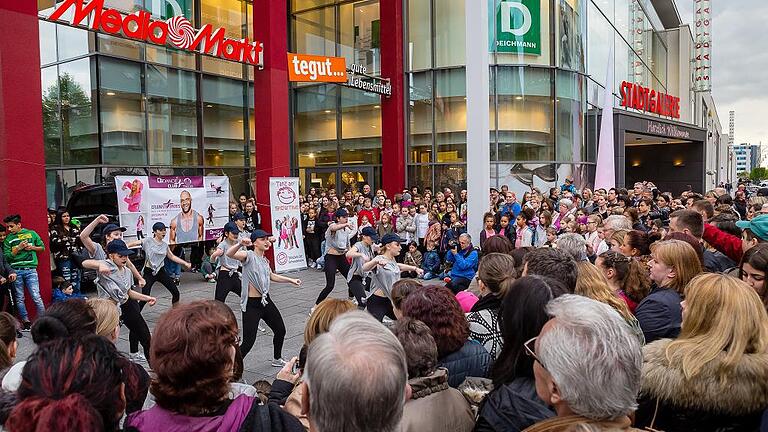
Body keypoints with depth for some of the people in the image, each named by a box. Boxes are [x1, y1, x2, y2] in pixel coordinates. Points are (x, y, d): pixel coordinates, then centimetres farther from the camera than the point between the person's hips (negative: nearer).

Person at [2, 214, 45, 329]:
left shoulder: (31, 233, 7)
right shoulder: (8, 239, 8)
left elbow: (42, 247, 14)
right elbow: (7, 257, 2)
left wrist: (32, 247, -3)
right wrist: (18, 248, -9)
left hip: (30, 269, -2)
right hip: (15, 271, 2)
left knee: (36, 297, -7)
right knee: (19, 299, 5)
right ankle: (26, 322, 13)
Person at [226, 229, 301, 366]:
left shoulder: (264, 260, 11)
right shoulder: (249, 255, -13)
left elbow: (272, 276, 29)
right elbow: (229, 254, -32)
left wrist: (291, 280, 30)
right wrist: (240, 244, -50)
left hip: (266, 301, 8)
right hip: (251, 305, -8)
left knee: (280, 330, 19)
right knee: (248, 341, -9)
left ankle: (277, 359, 41)